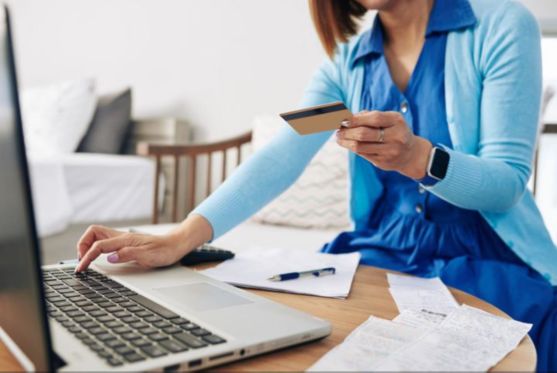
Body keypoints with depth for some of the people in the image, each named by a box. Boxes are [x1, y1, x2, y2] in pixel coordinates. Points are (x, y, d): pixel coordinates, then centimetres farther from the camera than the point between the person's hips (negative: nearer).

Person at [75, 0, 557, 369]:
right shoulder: (348, 59, 4)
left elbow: (507, 182, -11)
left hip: (487, 269, -2)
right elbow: (281, 159, -9)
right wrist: (180, 239, -23)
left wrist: (416, 157, -32)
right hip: (381, 260, 3)